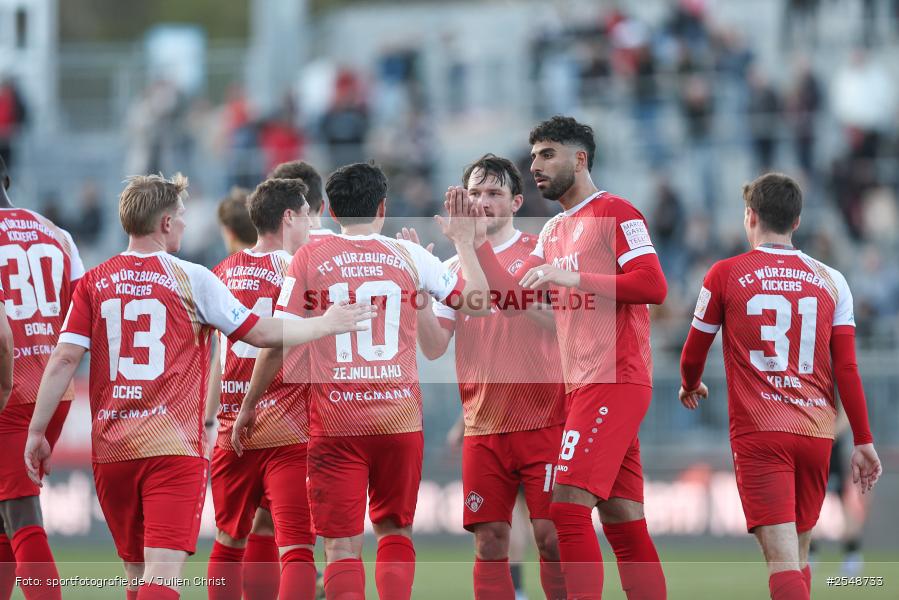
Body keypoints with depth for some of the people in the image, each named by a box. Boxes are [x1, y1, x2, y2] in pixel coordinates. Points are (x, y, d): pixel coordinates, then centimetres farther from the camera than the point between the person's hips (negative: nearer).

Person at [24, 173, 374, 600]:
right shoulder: (191, 279, -2)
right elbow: (260, 333, 3)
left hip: (110, 449, 4)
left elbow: (64, 359, -1)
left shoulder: (93, 283, 6)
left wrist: (37, 432, 4)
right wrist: (326, 325, 16)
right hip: (173, 448, -4)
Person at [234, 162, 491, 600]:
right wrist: (464, 241, 22)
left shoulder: (309, 258, 1)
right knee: (394, 530, 18)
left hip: (335, 419, -2)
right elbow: (476, 303, 10)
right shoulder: (408, 256, 4)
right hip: (399, 415, 2)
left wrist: (248, 405, 11)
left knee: (342, 543, -2)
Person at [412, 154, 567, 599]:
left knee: (551, 537, -8)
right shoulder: (454, 270, 12)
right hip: (483, 427, 3)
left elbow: (563, 324, -9)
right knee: (490, 542, 0)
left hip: (542, 420, -3)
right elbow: (434, 348, 5)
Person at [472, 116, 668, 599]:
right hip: (579, 386, 9)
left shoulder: (614, 214, -6)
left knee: (568, 505, -17)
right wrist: (477, 241, 8)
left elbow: (653, 286, -16)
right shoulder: (553, 231, 21)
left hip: (613, 379, -9)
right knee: (622, 520, 6)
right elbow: (514, 300, 17)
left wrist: (573, 279, -18)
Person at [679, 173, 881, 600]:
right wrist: (863, 441, 8)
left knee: (782, 559, -14)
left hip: (758, 434, -3)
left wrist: (690, 386, 33)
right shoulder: (829, 281, 7)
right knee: (798, 554, 18)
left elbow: (694, 352, 11)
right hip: (817, 433, 4)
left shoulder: (726, 275, 1)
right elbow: (847, 368, 4)